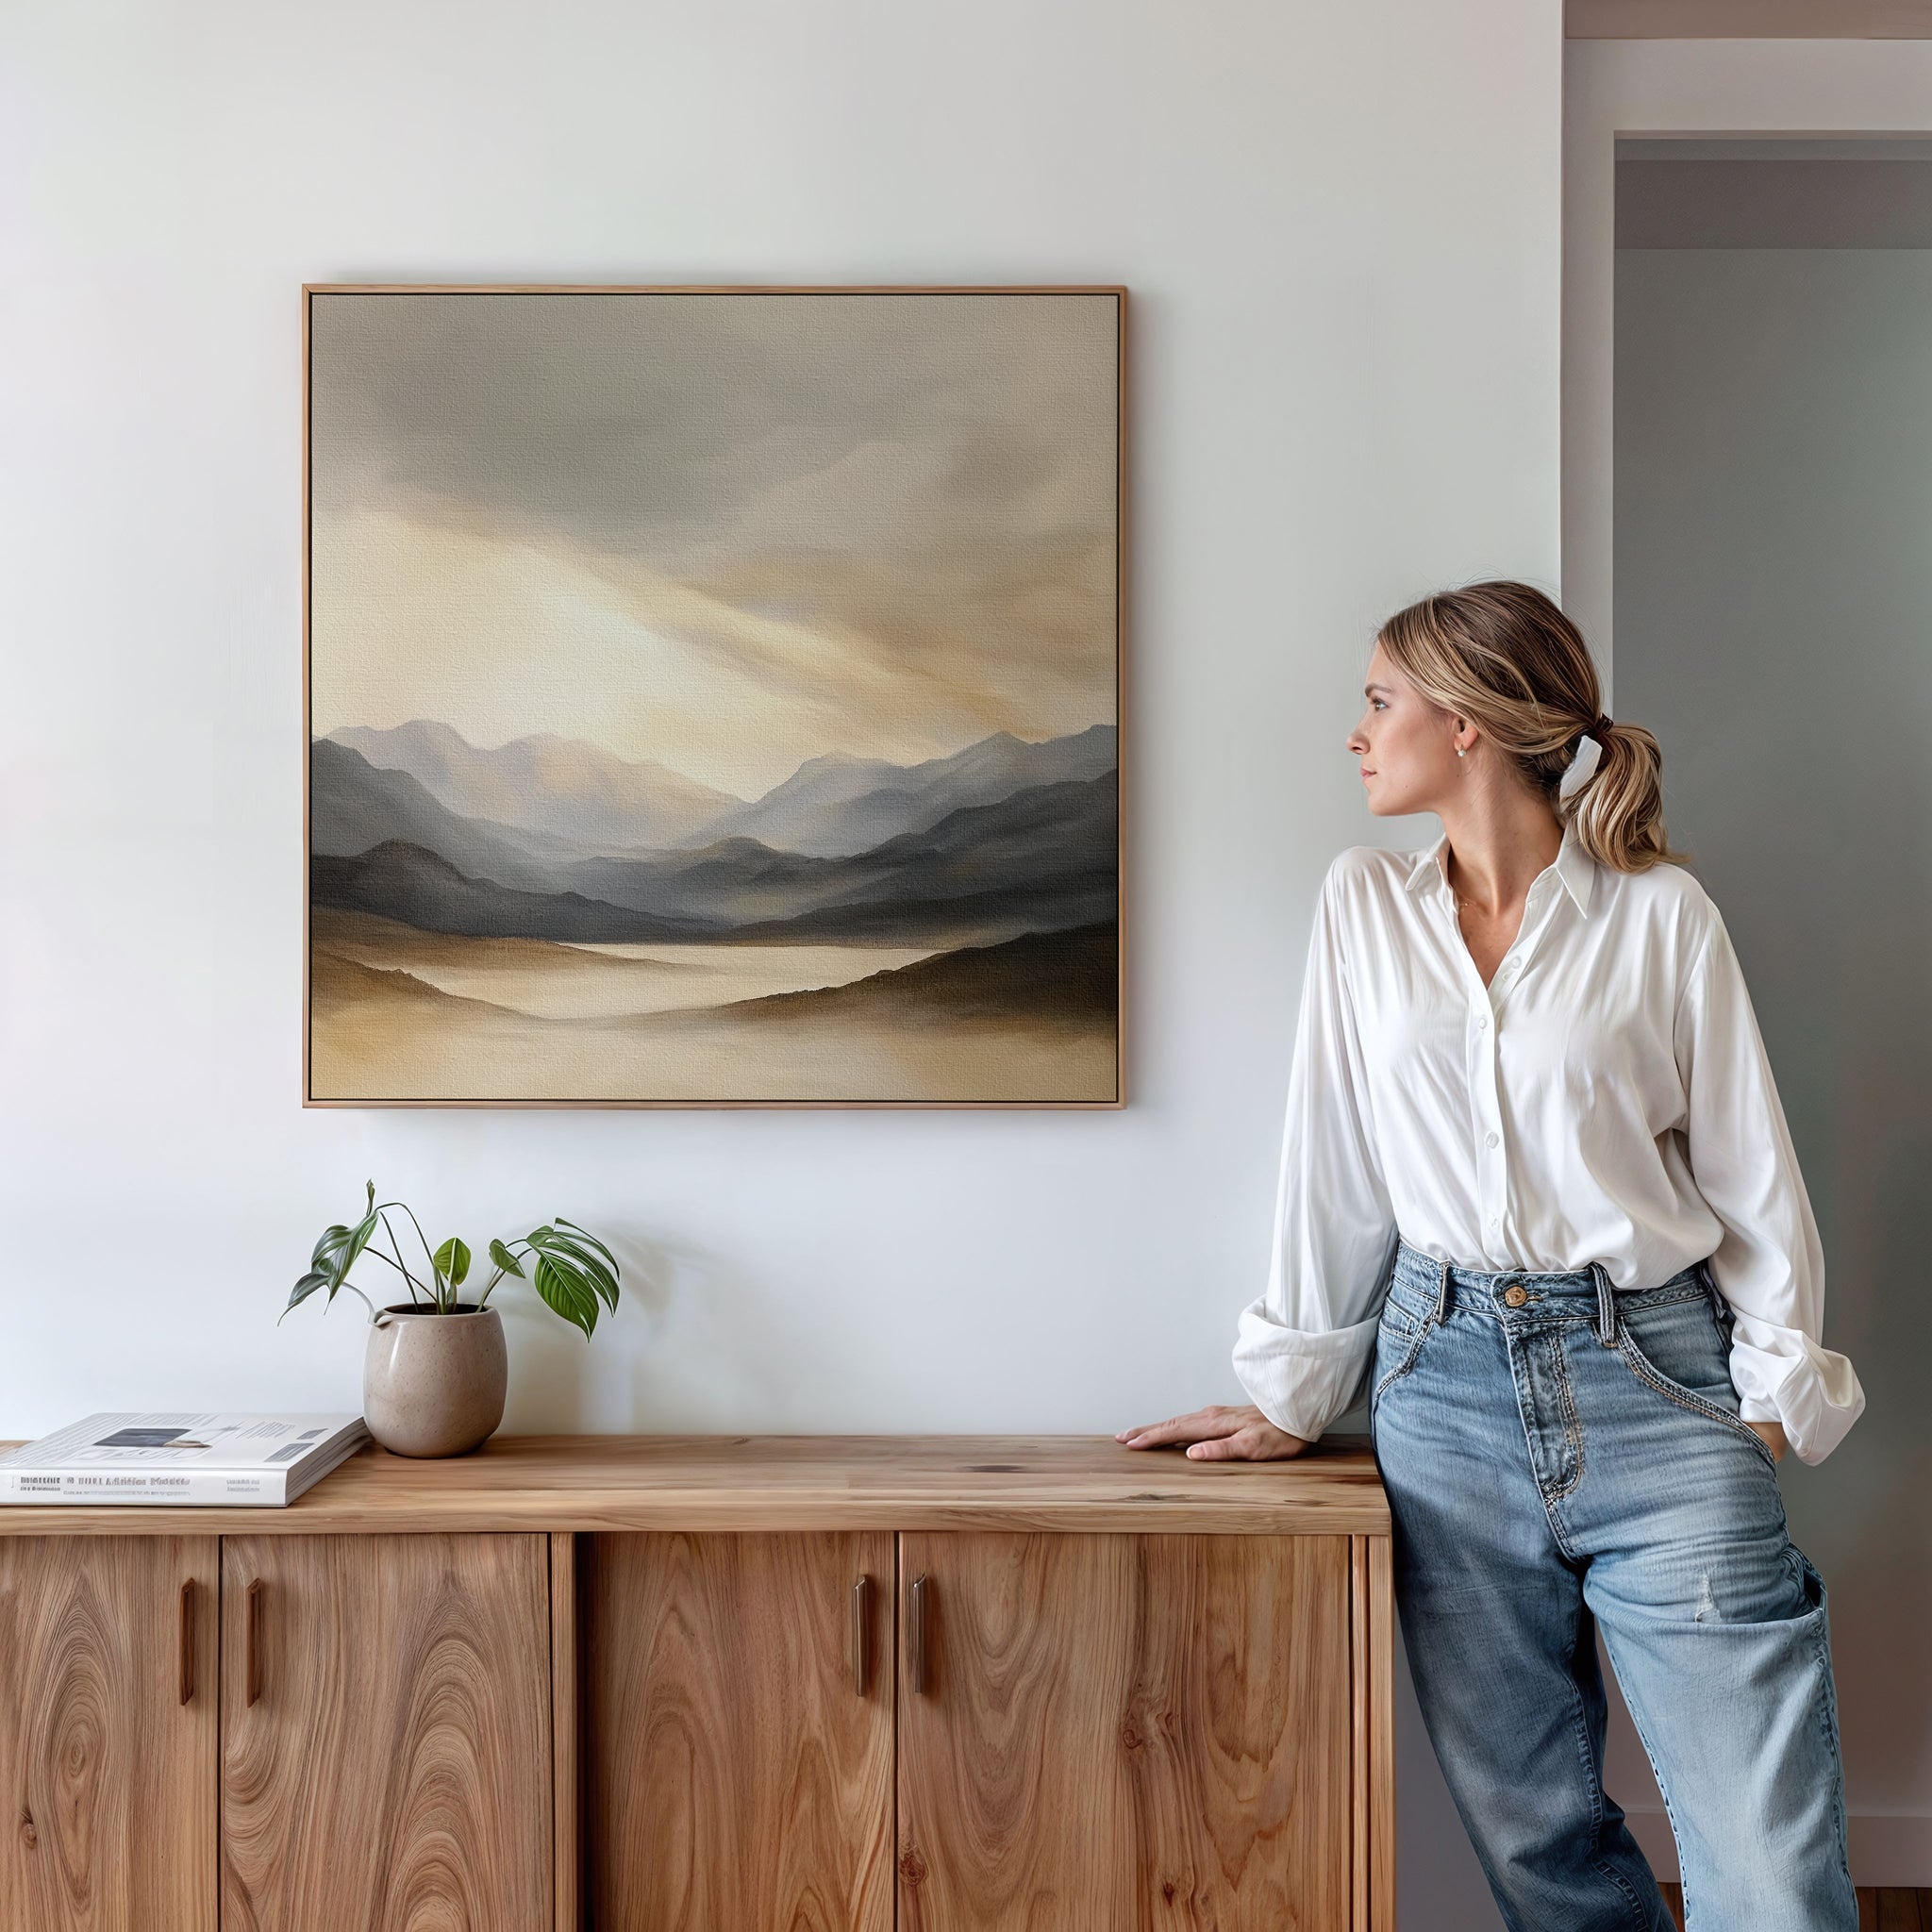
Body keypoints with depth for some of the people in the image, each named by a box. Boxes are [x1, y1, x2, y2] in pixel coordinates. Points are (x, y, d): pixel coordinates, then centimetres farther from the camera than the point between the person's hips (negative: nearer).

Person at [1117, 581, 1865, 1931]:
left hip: (1652, 1378, -2)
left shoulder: (1660, 912, -1)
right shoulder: (1364, 905, 7)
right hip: (1447, 1379, 3)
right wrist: (1295, 1394, 10)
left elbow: (1749, 1166, 3)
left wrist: (1777, 1389, -2)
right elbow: (1335, 1161, 8)